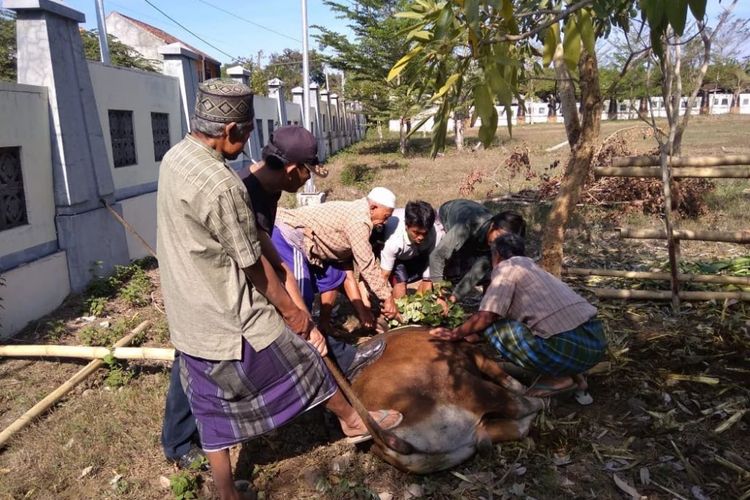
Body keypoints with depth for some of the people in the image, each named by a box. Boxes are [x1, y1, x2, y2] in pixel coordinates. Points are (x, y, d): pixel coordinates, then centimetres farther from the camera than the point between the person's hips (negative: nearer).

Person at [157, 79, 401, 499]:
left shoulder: (174, 158, 1)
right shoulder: (221, 184, -28)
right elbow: (253, 264, -19)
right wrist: (292, 311, -5)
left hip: (189, 319, 8)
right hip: (230, 318, -8)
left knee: (215, 415, 18)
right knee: (303, 359, 16)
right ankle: (352, 418, 40)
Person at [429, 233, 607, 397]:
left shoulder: (506, 267, -1)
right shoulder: (532, 267, 25)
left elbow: (487, 316, -11)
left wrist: (455, 334, 6)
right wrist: (473, 331, 40)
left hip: (570, 347, -9)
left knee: (495, 327, -3)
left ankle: (557, 378, -1)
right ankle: (571, 373, 13)